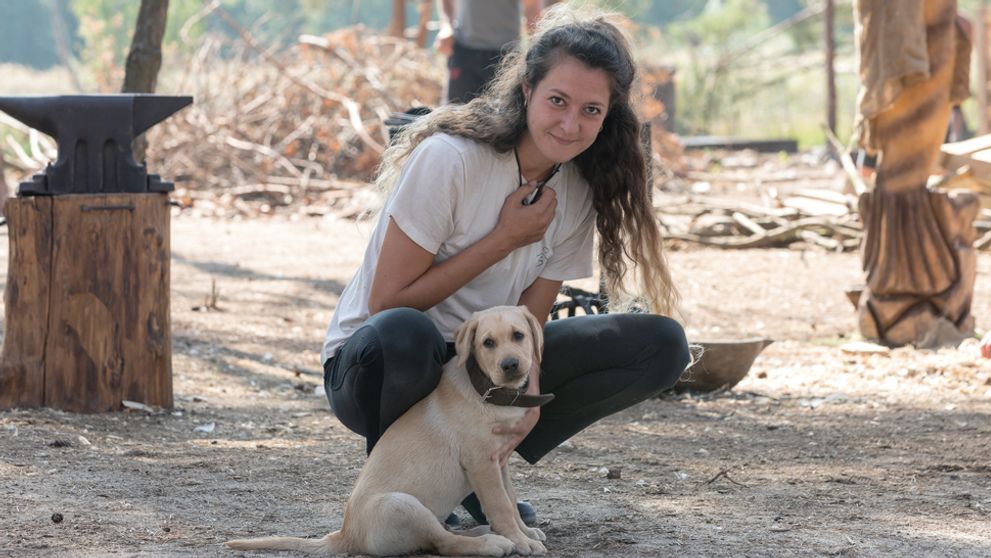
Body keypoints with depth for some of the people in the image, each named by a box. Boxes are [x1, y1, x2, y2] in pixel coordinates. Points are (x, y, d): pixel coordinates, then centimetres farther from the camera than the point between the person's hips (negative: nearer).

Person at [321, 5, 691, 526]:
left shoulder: (577, 191, -2)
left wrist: (528, 389, -25)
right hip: (370, 361, -6)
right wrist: (505, 240, -21)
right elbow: (388, 304, -22)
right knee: (402, 334, -43)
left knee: (661, 345, -7)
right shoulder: (450, 157, -22)